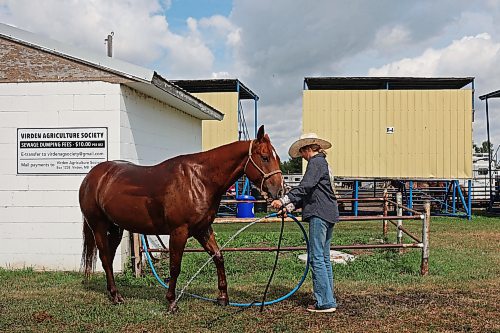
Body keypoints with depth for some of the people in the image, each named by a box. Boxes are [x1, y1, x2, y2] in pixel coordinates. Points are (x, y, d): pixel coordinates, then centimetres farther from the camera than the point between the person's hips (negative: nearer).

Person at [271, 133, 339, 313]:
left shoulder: (316, 162, -8)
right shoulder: (322, 162, 22)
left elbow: (305, 187, -21)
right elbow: (308, 194, 21)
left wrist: (283, 200, -25)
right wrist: (290, 206, 13)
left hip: (319, 214, -10)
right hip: (328, 215, 10)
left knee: (316, 258, -8)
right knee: (324, 258, 14)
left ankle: (325, 302, -6)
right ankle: (328, 300, 19)